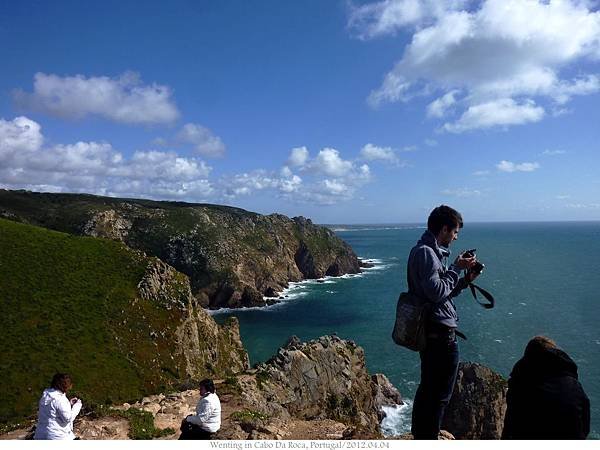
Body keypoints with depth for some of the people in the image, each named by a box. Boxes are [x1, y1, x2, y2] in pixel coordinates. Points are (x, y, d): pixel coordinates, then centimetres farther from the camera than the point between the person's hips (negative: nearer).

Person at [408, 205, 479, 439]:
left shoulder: (427, 251, 15)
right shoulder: (426, 252, -18)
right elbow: (437, 292, -24)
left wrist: (466, 279, 8)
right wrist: (456, 268, -15)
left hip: (429, 332, 11)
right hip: (441, 334, -11)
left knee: (427, 388, 20)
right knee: (439, 394, 1)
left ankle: (420, 434, 34)